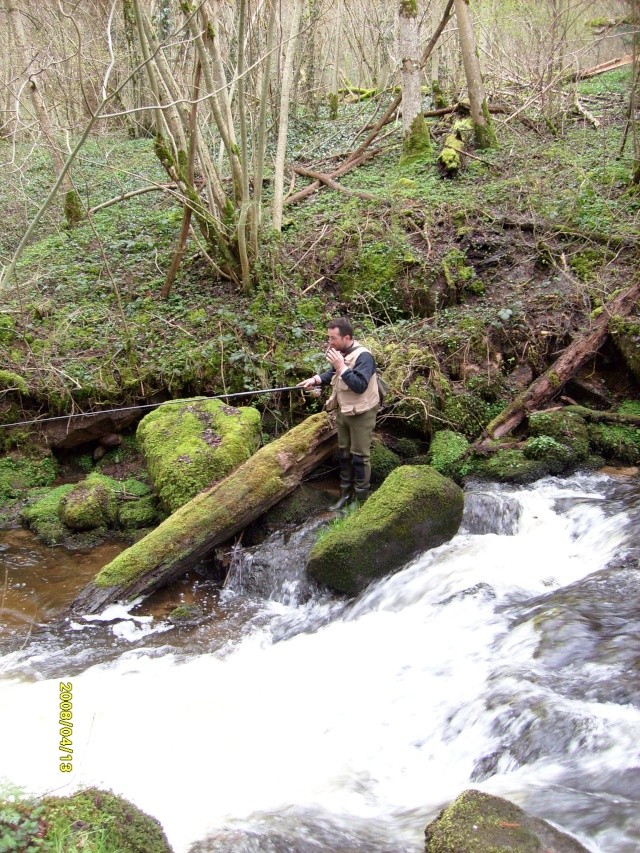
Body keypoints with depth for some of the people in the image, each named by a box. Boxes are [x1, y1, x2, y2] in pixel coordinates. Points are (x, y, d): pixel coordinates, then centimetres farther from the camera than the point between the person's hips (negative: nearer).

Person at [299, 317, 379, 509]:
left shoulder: (363, 356, -23)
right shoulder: (339, 353, 4)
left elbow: (360, 386, -32)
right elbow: (332, 374, 21)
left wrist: (341, 366, -31)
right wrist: (316, 379, 3)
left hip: (361, 414, -9)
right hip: (343, 412, 9)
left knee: (359, 456, 0)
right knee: (344, 453, 16)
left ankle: (361, 498, 11)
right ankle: (345, 493, 28)